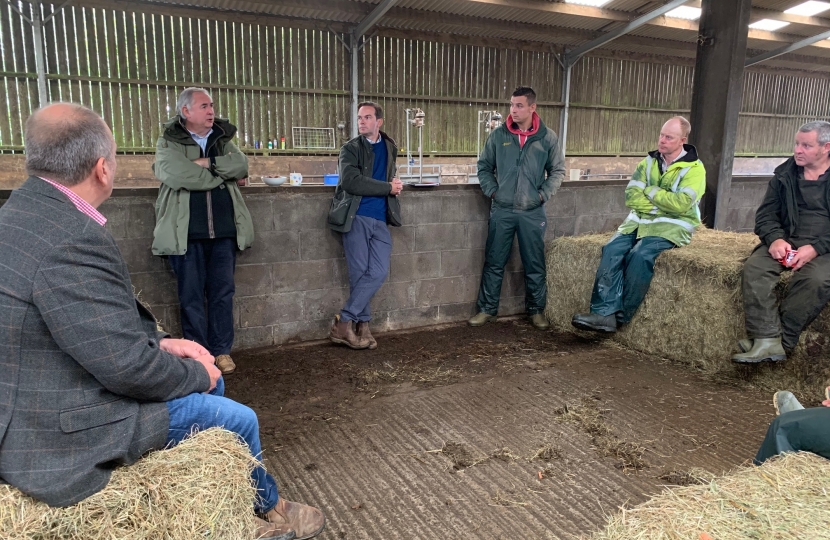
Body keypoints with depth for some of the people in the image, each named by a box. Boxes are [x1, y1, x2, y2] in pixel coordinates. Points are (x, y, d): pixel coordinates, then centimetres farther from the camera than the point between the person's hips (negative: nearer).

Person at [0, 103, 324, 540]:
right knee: (238, 419, 1)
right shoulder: (72, 242, -30)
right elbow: (127, 366, -27)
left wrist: (160, 341, 4)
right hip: (63, 434, -10)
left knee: (208, 378, 19)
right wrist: (195, 373, -9)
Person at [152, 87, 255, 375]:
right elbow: (178, 176, -17)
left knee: (222, 292, 7)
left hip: (223, 231, 3)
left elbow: (241, 165, -4)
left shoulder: (224, 140, 15)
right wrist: (224, 175, -8)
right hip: (187, 233, -3)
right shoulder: (169, 143, 2)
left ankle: (222, 351, 17)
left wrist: (207, 163, -12)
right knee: (191, 295, 3)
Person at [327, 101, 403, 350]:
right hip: (357, 217, -4)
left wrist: (393, 183, 6)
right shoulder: (350, 148, 0)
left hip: (381, 219, 4)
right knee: (360, 273, -5)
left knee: (378, 273, -7)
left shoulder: (390, 146, 16)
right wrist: (388, 187, -11)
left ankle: (344, 321, 1)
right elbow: (352, 182, -15)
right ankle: (362, 325, 7)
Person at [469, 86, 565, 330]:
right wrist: (492, 190, -2)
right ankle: (486, 309, 19)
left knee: (535, 265, 8)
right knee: (494, 263, 7)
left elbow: (557, 171, 6)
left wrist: (543, 194, -5)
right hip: (501, 211, 1)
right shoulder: (498, 135, 1)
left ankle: (536, 310, 23)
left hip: (532, 212, 0)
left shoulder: (548, 137, -1)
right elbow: (484, 166, 10)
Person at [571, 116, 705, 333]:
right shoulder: (650, 161, 11)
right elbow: (631, 196, 1)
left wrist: (650, 192, -8)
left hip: (672, 226, -5)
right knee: (612, 250, -22)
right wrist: (662, 204, -11)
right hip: (640, 221, 5)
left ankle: (620, 317, -18)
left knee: (640, 255, -31)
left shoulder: (694, 168, -4)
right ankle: (605, 313, -28)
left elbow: (681, 204, -20)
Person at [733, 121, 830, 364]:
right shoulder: (785, 175, 12)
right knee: (754, 267, -27)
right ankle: (768, 340, -33)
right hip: (787, 242, 3)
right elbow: (765, 214, 10)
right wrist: (775, 239, -11)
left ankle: (781, 341, -24)